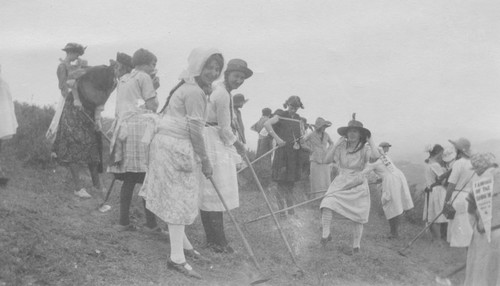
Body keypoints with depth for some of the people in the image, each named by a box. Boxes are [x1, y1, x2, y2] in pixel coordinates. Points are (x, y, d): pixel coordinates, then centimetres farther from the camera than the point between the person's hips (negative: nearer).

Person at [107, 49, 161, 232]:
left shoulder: (123, 80, 23)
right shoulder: (143, 77, 0)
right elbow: (152, 106, -6)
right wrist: (154, 92, 11)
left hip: (122, 127, 8)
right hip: (141, 126, -8)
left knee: (129, 179, 9)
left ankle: (123, 222, 9)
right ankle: (151, 223, -7)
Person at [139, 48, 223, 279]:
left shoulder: (189, 88, 16)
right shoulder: (195, 92, -17)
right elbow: (195, 131, -18)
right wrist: (205, 160, -11)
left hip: (170, 145, 11)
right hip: (175, 149, -11)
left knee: (177, 198, 20)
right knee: (179, 199, -6)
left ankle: (183, 244, 35)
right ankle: (177, 259, 0)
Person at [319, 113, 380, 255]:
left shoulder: (364, 149, -9)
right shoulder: (342, 147, -1)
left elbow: (376, 156, -30)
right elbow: (328, 159, -7)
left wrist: (371, 141, -18)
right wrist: (336, 145, -14)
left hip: (357, 186, -2)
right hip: (341, 183, 2)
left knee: (357, 218, 8)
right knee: (327, 205, -22)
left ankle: (356, 246, 24)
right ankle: (325, 235, -7)